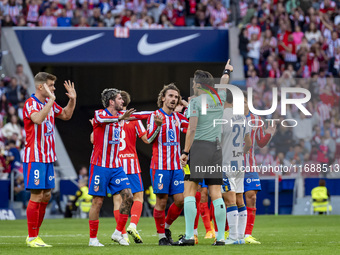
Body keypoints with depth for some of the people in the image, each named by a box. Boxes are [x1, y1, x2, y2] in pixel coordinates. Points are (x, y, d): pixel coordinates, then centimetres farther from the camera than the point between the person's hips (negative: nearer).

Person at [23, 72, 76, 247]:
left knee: (46, 196, 9)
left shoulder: (49, 103, 12)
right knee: (36, 196, -8)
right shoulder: (31, 104, -13)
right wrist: (51, 100, -32)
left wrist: (72, 100, 13)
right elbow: (38, 119, -33)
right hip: (35, 158, -8)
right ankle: (32, 238, -4)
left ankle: (34, 235, 16)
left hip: (48, 157, 8)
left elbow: (66, 115, 28)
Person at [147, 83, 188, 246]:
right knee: (161, 201, -4)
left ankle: (166, 226, 21)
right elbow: (149, 139, -10)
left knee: (181, 200, -1)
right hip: (160, 166, -5)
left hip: (176, 166, 5)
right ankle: (161, 236, 7)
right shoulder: (155, 116, -3)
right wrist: (157, 126, -29)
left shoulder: (178, 117, 11)